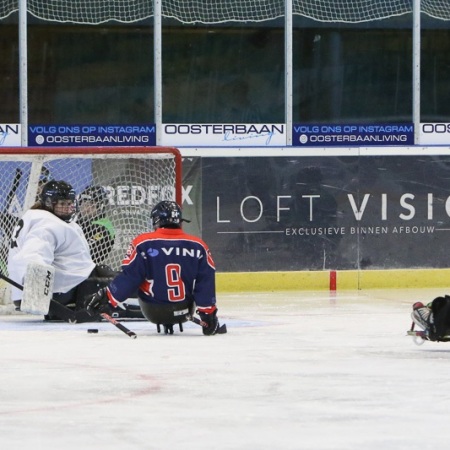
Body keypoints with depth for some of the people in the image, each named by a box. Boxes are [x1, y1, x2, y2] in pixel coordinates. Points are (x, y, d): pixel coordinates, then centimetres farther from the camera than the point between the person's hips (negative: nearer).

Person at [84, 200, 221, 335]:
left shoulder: (142, 243, -13)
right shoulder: (198, 246, -7)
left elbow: (129, 277, -12)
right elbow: (206, 283, -5)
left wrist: (107, 299, -4)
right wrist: (208, 314, 2)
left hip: (153, 312, -2)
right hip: (185, 311, 2)